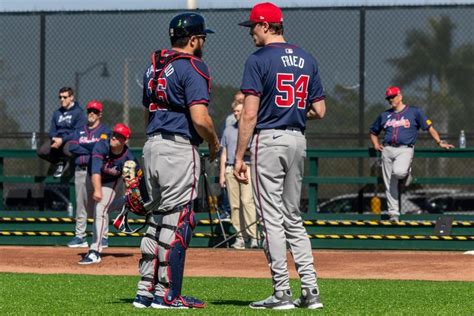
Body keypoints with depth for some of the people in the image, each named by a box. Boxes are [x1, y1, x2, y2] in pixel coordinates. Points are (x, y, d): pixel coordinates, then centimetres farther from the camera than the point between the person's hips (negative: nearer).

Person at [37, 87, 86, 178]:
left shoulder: (78, 112, -4)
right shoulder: (57, 113, 19)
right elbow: (52, 131, 17)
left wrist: (62, 140, -23)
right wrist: (54, 138, -9)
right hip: (57, 139, 6)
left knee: (68, 151, -40)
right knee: (41, 151, -21)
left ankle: (64, 162, -1)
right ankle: (60, 162, 6)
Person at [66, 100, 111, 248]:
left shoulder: (104, 131, 5)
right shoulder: (79, 131, 18)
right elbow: (72, 147, 1)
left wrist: (83, 146, -6)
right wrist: (91, 149, -7)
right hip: (80, 171, 5)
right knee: (80, 205, 7)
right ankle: (80, 236, 11)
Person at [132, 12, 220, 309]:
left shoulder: (154, 66, 15)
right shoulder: (193, 67, -11)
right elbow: (200, 118, -19)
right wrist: (215, 143, -2)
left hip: (151, 145, 8)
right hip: (179, 148, -8)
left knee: (158, 218, 14)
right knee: (177, 221, -4)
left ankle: (146, 291, 14)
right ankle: (167, 294, -4)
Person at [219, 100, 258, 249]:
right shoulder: (228, 130, 18)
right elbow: (224, 153, 18)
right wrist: (222, 174, 12)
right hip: (230, 169, 4)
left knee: (247, 201, -17)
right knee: (235, 204, 1)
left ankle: (254, 236, -19)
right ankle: (240, 237, 4)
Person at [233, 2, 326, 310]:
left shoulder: (259, 60, -9)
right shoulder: (307, 60, 10)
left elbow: (249, 114, -13)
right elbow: (320, 111, 9)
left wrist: (239, 157, -10)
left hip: (268, 139, -6)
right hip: (298, 140, 6)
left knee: (272, 218, -3)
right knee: (293, 218, 14)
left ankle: (282, 293, -4)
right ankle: (311, 289, 6)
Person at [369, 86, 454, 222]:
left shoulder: (414, 112, 5)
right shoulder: (384, 115, 17)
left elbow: (429, 127, 3)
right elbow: (373, 132, 28)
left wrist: (439, 142, -7)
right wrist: (376, 144, 9)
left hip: (405, 149, -4)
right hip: (387, 150, 4)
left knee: (399, 172, -32)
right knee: (390, 184, -1)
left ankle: (406, 173, 5)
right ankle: (394, 213, 6)